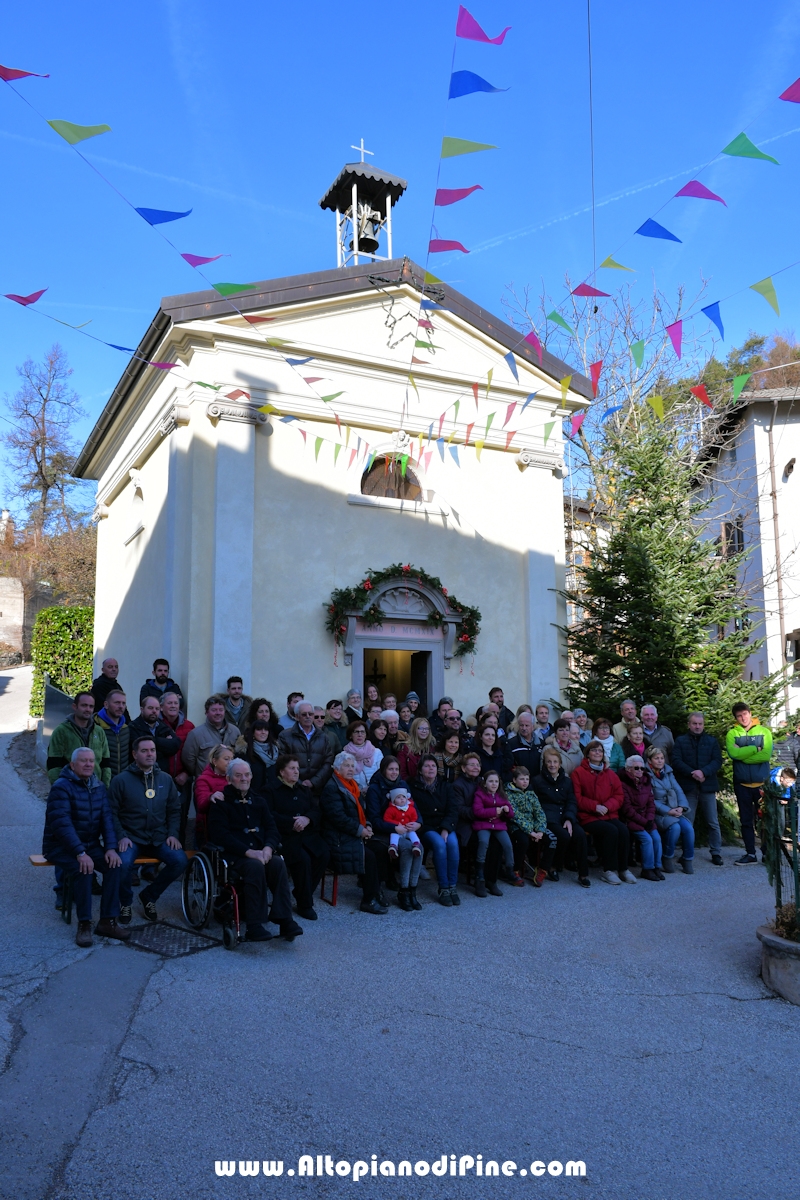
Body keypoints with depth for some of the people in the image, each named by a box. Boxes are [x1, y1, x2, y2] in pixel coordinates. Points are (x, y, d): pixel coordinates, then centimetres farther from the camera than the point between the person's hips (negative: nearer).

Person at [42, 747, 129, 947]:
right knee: (83, 869, -32)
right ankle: (84, 924, -19)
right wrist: (80, 853, -32)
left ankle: (107, 921, -13)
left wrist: (111, 848, -15)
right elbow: (62, 824, -24)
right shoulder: (61, 787, -15)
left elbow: (107, 819, 0)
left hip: (90, 845, 5)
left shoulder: (99, 787, 6)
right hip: (61, 847, -5)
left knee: (115, 865, -20)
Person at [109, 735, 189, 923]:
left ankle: (148, 896, 6)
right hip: (131, 838, -3)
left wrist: (172, 833, 0)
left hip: (159, 838, 3)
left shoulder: (165, 779, 11)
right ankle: (125, 902, 1)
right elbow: (112, 812, -1)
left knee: (180, 860, -21)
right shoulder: (121, 780, 0)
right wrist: (121, 836, -13)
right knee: (123, 863, -33)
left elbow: (174, 809, 14)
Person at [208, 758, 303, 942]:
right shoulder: (221, 802, 5)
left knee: (278, 864, -28)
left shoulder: (259, 801, 22)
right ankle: (254, 926, -34)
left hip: (261, 851, 5)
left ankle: (285, 920, -31)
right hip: (234, 854, -4)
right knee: (256, 866, -35)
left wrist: (268, 847, -11)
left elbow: (272, 829, 14)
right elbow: (220, 835, -8)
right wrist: (248, 852, -19)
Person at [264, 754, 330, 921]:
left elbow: (316, 811, 14)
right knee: (303, 858, -30)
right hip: (285, 836, -6)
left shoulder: (303, 790, 24)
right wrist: (292, 823, -15)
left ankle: (300, 895, -4)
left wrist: (307, 819, -8)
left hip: (308, 834, 6)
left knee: (323, 854, -20)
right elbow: (270, 815, -10)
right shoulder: (271, 790, 4)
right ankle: (304, 904, -13)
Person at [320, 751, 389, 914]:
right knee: (368, 855, -24)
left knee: (381, 849, -11)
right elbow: (338, 816, -21)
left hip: (356, 835, 9)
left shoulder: (352, 786, 17)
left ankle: (373, 891, -1)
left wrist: (367, 826, 2)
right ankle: (369, 900, -14)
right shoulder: (331, 788, -12)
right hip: (339, 839, -9)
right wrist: (359, 830, -18)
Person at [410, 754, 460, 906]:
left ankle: (453, 886, -22)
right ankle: (443, 888, -25)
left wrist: (446, 829, -14)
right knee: (439, 844, -32)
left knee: (452, 842, -30)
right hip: (426, 829, -2)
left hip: (445, 826, 3)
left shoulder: (445, 786, 11)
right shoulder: (414, 788, 2)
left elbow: (453, 810, 2)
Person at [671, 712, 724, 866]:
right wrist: (692, 773, -15)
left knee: (713, 822, 4)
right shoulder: (680, 741, 6)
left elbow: (717, 761, 0)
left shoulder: (712, 741, 10)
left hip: (707, 785, 1)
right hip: (688, 786, -1)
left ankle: (716, 853, 13)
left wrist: (703, 772, -16)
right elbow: (676, 761, -3)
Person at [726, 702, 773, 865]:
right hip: (742, 784, 1)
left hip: (761, 783, -1)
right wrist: (755, 749, -13)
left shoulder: (764, 731, 1)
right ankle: (750, 853, 16)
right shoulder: (732, 734, 3)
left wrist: (743, 755, -12)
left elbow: (767, 754, -13)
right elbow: (733, 753, -15)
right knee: (746, 820, 7)